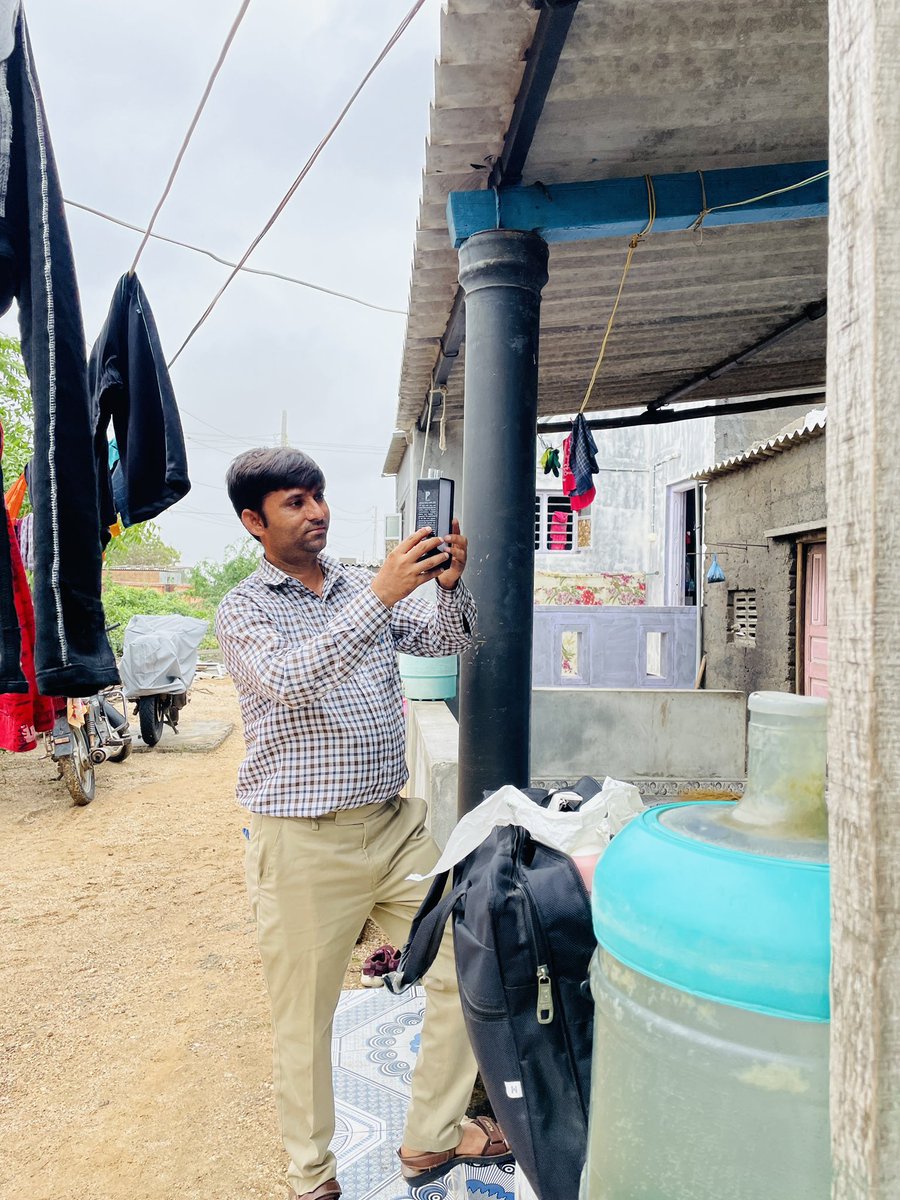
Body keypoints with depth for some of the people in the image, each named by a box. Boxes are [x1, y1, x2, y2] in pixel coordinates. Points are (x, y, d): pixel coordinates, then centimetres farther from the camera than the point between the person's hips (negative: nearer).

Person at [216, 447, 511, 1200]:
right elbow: (289, 681, -25)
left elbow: (449, 640, -1)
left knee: (467, 964, 8)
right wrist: (380, 596, -32)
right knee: (306, 1019, 10)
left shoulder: (370, 589, 8)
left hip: (395, 823, 5)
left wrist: (450, 583, -22)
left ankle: (433, 1137, 29)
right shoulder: (243, 611, -6)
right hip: (303, 844, -4)